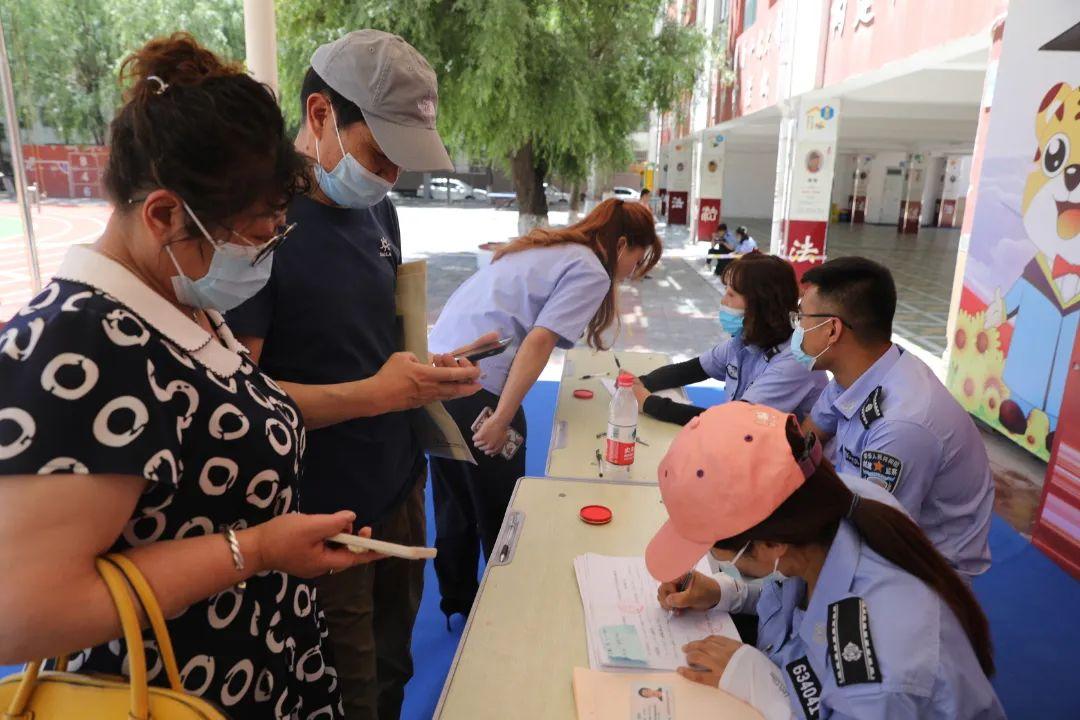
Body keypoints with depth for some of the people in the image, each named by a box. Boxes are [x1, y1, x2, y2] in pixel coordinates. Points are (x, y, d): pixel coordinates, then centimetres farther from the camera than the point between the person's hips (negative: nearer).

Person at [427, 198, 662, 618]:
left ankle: (457, 600, 40)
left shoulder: (547, 248, 21)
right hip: (478, 386, -9)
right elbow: (538, 342, -16)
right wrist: (501, 420, -17)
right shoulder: (591, 272, -4)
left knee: (454, 501, 23)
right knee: (499, 513, 12)